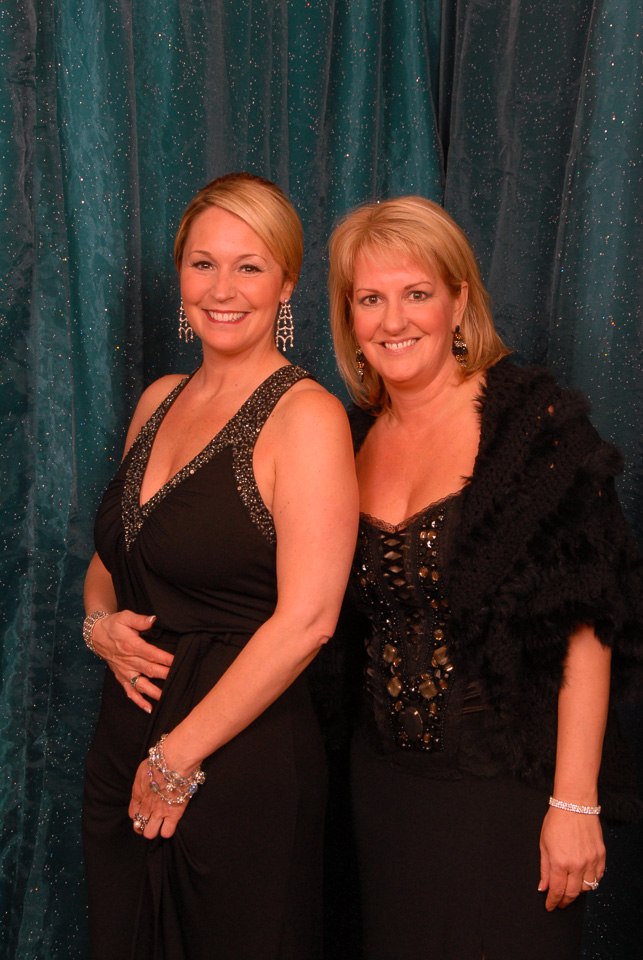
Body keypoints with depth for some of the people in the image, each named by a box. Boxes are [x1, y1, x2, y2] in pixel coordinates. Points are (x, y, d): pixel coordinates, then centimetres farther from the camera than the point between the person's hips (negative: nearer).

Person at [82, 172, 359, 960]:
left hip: (241, 768, -6)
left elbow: (306, 620, -20)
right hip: (123, 748, 7)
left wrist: (180, 755, -14)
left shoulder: (305, 415, -14)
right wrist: (99, 621, -3)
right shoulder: (159, 401, 8)